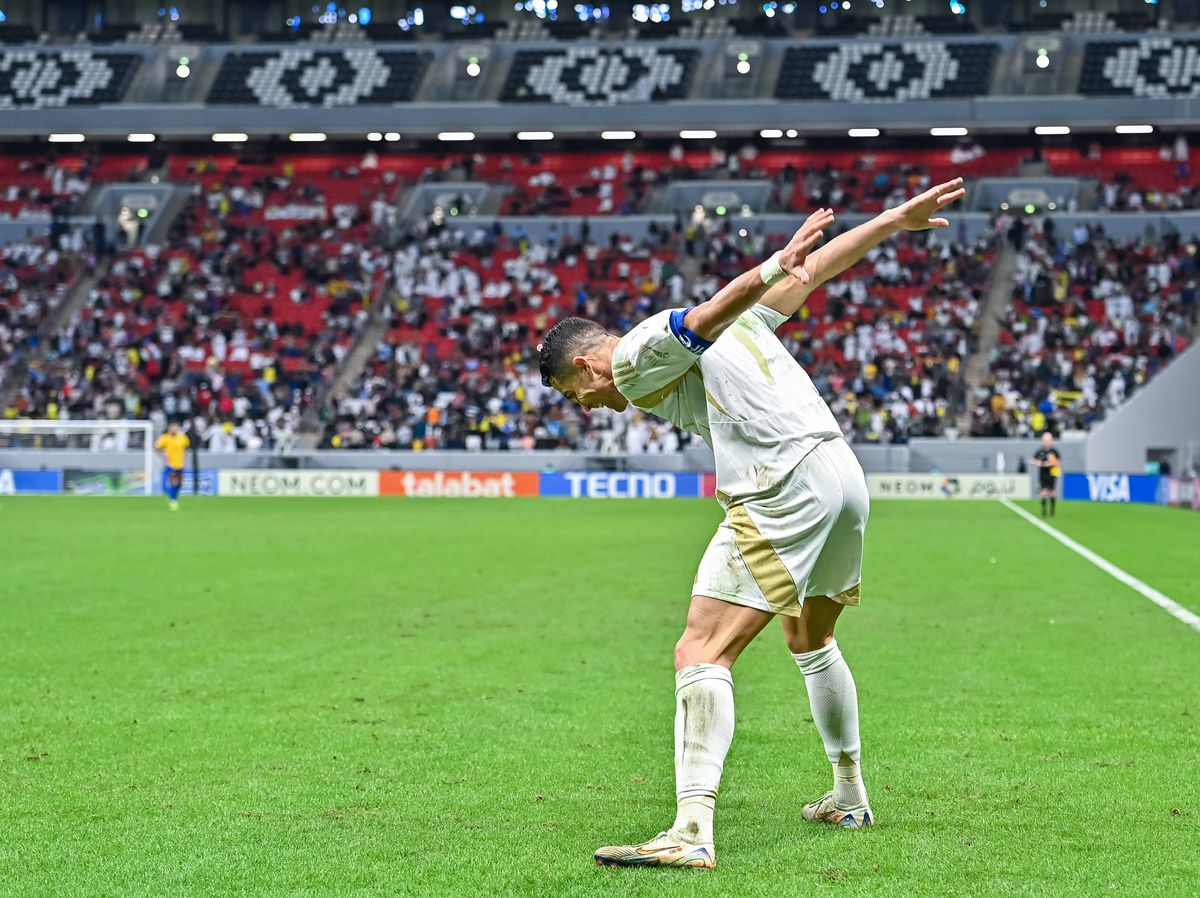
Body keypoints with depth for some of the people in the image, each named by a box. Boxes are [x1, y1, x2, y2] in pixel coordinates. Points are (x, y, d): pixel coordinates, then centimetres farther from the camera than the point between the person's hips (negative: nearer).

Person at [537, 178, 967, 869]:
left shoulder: (634, 359, -1)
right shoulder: (738, 319, 23)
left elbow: (706, 318, -20)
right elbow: (817, 269, 24)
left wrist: (774, 267, -36)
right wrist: (899, 219, 31)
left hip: (782, 495, -9)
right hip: (844, 475, 9)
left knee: (702, 655, -11)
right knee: (811, 640, 29)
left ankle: (692, 833, -21)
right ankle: (850, 797, 40)